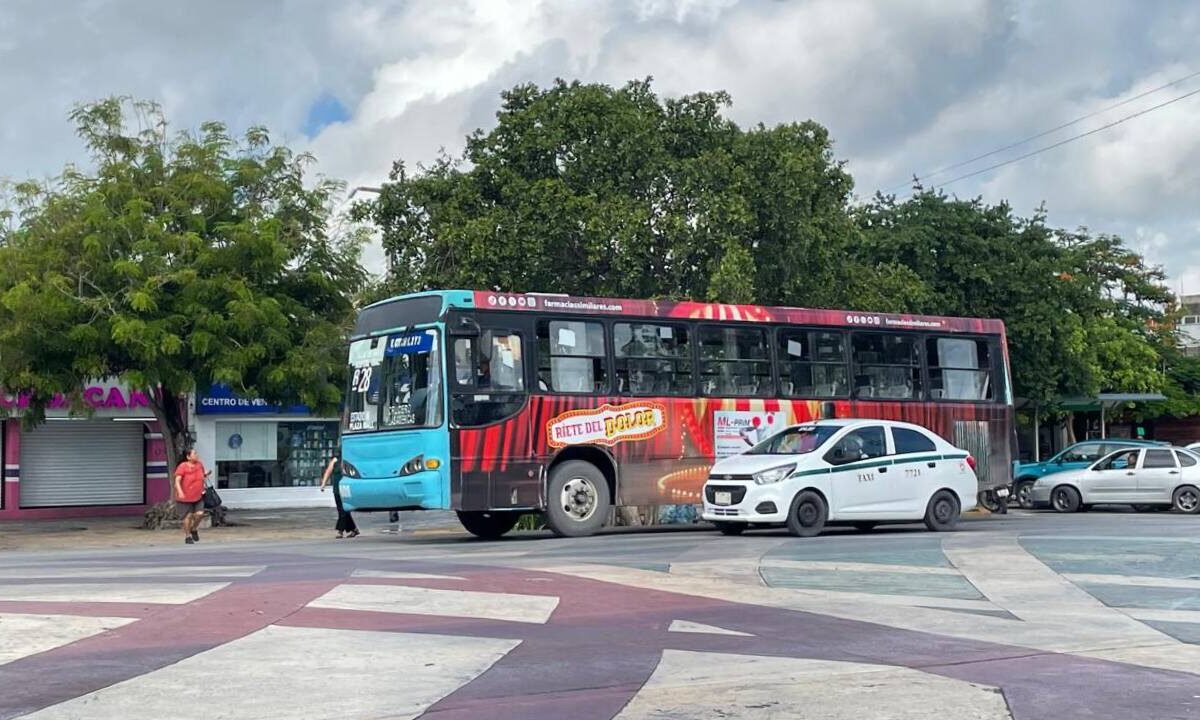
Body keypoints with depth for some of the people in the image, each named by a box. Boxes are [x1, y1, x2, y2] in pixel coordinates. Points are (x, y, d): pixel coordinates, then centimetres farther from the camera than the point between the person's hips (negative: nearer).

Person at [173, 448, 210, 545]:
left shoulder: (200, 465, 4)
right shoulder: (182, 467, -13)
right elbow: (177, 480, -20)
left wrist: (206, 474, 0)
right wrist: (180, 492, -35)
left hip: (198, 496, 4)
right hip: (185, 497, -4)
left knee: (200, 513, -8)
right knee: (188, 516, -1)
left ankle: (194, 529, 22)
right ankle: (187, 536, 16)